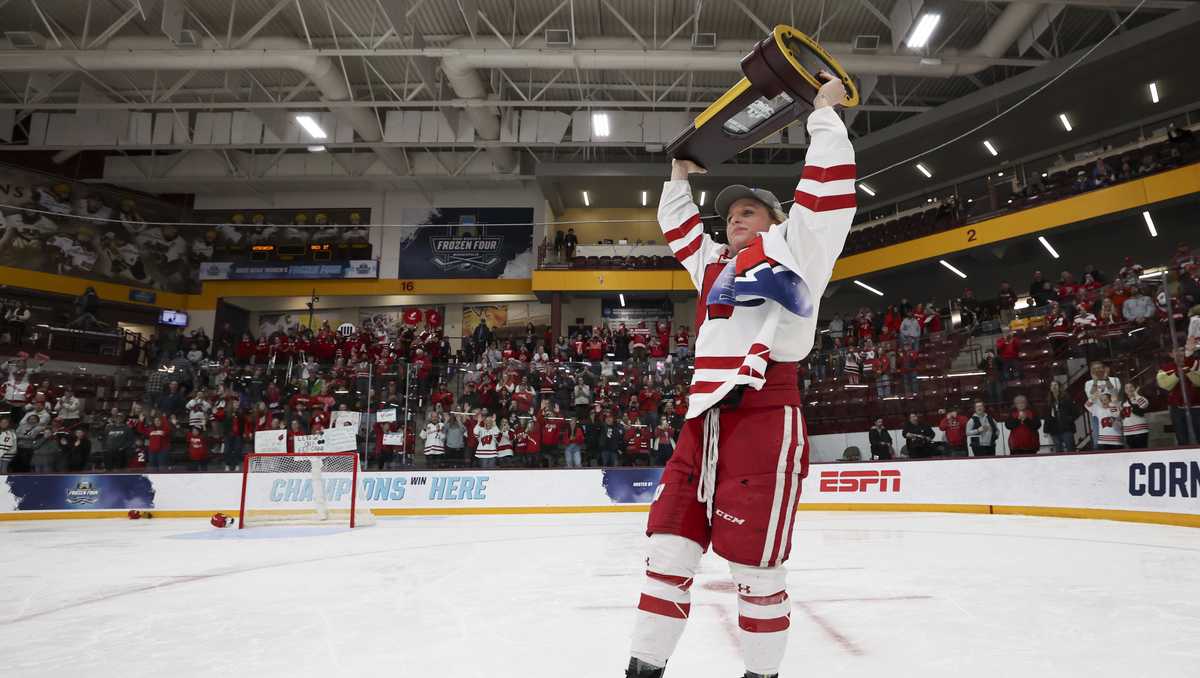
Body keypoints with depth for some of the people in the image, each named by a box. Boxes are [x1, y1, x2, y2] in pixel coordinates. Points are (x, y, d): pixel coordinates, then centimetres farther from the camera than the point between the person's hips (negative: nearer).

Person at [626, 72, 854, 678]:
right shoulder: (713, 263, 27)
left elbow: (827, 187, 2)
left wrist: (824, 112, 9)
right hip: (703, 419, 6)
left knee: (754, 562, -3)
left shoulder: (793, 246, 10)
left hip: (764, 417, -6)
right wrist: (681, 176, 41)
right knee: (669, 549, 4)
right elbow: (677, 226, 42)